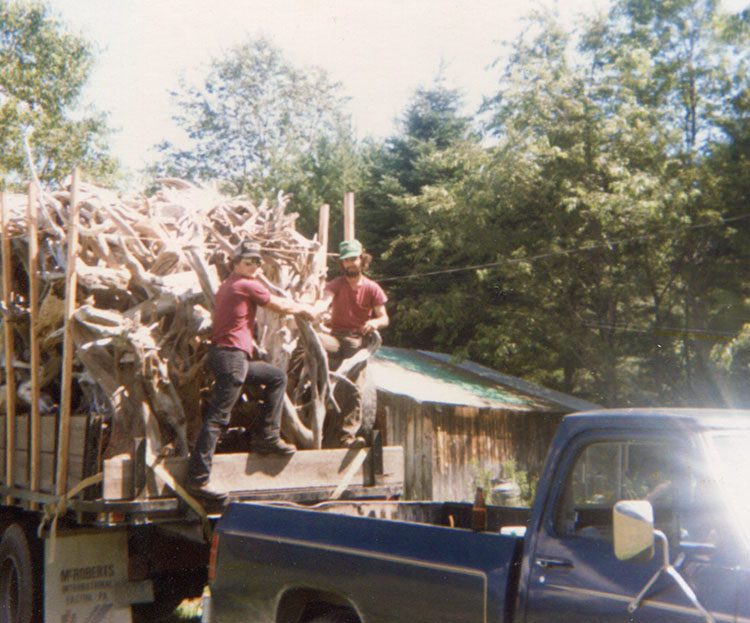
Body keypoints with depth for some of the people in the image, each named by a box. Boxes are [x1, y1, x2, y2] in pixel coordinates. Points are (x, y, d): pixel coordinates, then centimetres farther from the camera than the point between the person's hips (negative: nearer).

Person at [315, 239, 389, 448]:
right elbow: (325, 300, -17)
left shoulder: (372, 289, 6)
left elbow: (384, 318, 6)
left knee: (356, 387, -13)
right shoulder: (336, 284, 4)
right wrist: (312, 312, -40)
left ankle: (348, 433, -11)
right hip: (336, 335, 0)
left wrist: (375, 322, -19)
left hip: (358, 340, 0)